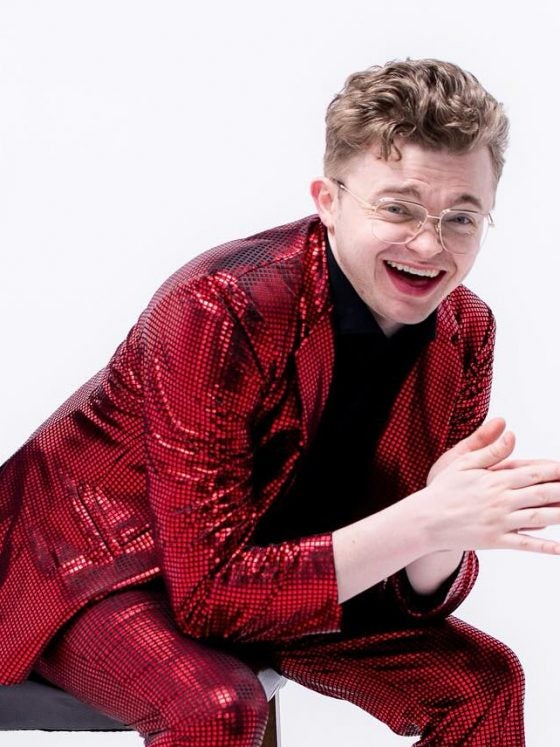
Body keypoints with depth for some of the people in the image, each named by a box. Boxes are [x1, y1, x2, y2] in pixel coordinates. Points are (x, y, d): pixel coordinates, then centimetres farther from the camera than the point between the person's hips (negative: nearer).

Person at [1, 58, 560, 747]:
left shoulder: (465, 332, -10)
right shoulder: (222, 308, -31)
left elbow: (414, 592, -6)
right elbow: (208, 592, -32)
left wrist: (445, 535, -32)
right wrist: (427, 521, -39)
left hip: (268, 564, 6)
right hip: (98, 562, -6)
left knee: (482, 678, -4)